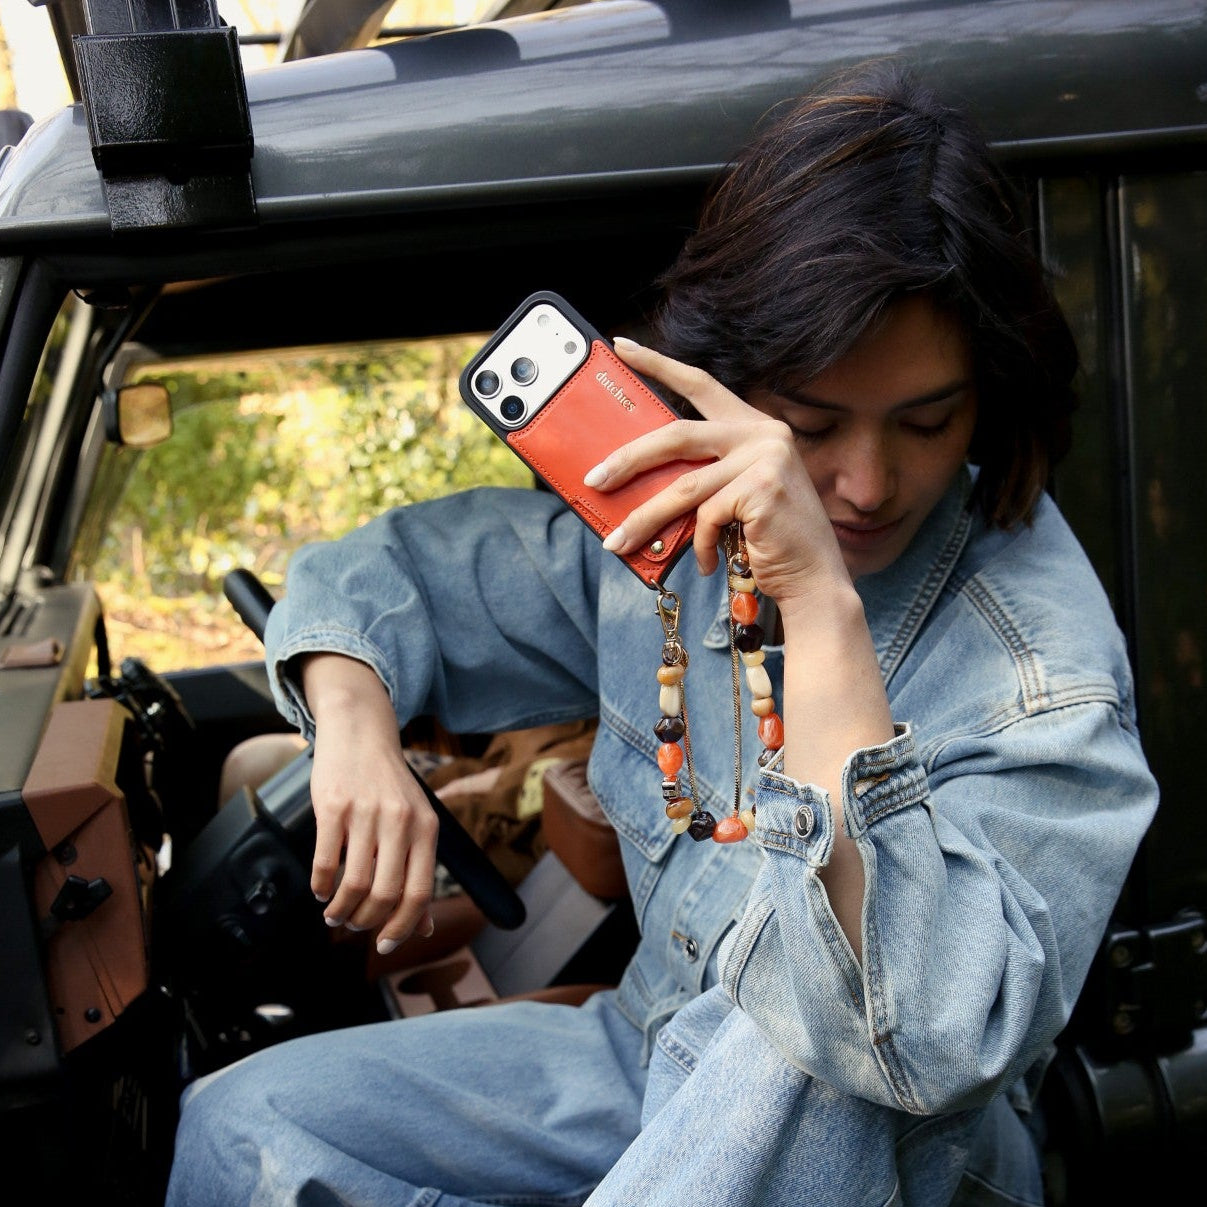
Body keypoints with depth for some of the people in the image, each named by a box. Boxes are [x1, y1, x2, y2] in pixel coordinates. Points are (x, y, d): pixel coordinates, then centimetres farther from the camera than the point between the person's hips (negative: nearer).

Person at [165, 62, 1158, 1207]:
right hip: (658, 1058, 6)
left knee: (809, 1041, -40)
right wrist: (355, 726, -18)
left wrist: (822, 606, -45)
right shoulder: (667, 525, -8)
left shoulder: (1041, 655, -26)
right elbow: (388, 570, 6)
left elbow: (931, 1045, -41)